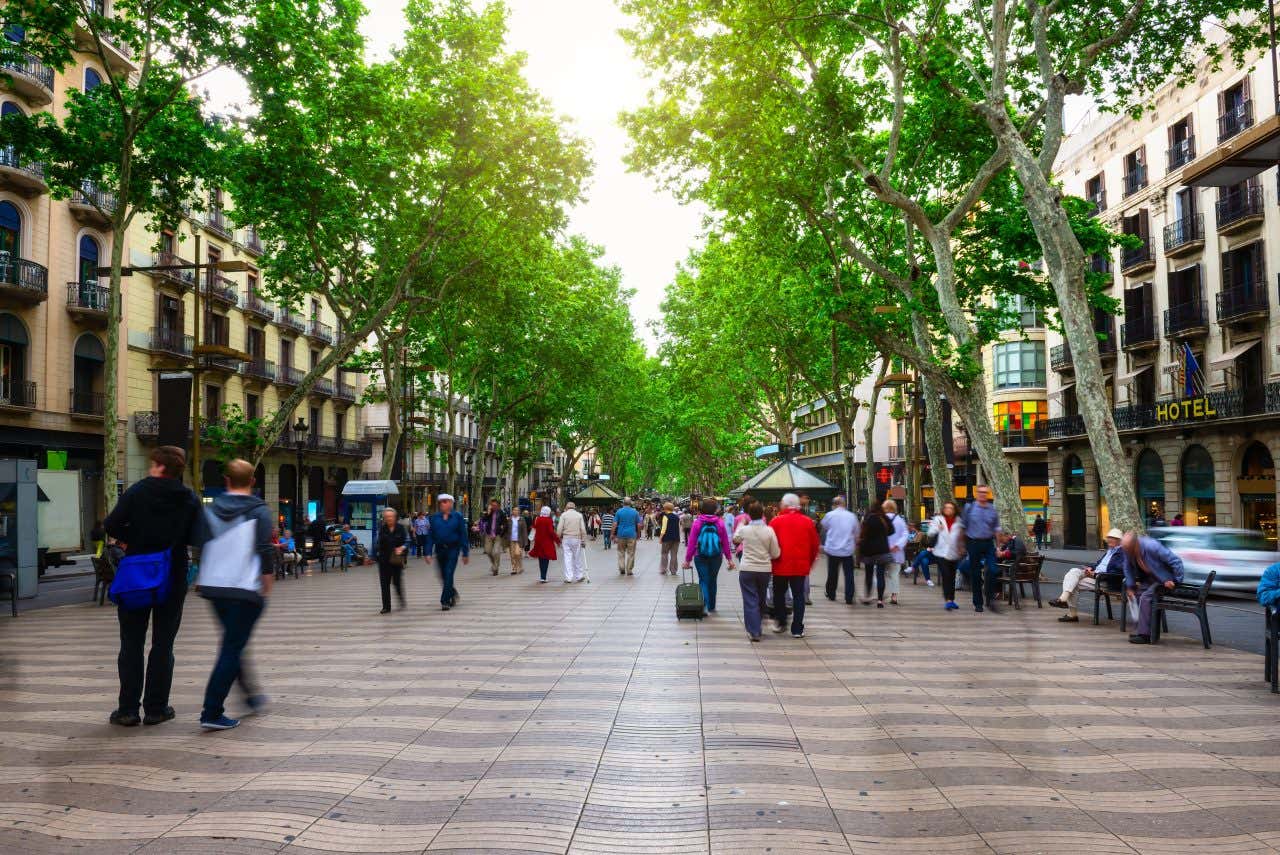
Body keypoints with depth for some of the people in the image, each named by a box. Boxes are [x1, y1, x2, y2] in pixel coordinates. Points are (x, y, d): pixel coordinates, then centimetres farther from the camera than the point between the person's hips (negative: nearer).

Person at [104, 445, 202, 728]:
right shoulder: (190, 499, 1)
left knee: (132, 644, 8)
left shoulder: (138, 491, -6)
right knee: (163, 645, 8)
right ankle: (156, 708, 9)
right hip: (173, 579, 1)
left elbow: (111, 525, -13)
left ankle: (128, 709, 9)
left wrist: (131, 539, 4)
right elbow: (195, 537, 1)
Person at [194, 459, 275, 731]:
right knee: (232, 649, -2)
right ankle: (212, 713, -5)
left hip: (214, 587, 5)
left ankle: (252, 694, 32)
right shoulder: (258, 511, -7)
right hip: (246, 589, -5)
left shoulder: (211, 511, 7)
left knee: (232, 644, 22)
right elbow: (265, 551, -11)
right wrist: (267, 585, -3)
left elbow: (202, 548, 10)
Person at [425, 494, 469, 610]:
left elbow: (463, 535, -1)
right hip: (440, 550, 3)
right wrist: (428, 552, -5)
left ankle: (445, 601, -5)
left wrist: (465, 553, -3)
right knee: (443, 576, 11)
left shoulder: (457, 517, -2)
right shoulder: (434, 518, 4)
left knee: (448, 574, -10)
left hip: (453, 549, -3)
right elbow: (430, 536, 3)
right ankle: (453, 593, 36)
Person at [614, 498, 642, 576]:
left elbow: (615, 524, -5)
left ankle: (621, 569, 3)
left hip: (621, 534, 0)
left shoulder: (619, 511, 0)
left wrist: (613, 534, 2)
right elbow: (639, 525, 1)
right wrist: (638, 534, 13)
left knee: (621, 552, 12)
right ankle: (629, 571, 6)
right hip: (632, 534, 0)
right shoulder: (635, 512, 1)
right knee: (630, 553, 5)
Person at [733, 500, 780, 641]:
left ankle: (754, 631, -3)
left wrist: (741, 524, 27)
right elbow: (775, 554, -4)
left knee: (750, 601, 3)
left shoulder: (744, 530, -9)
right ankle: (759, 626, 32)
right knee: (761, 600, 19)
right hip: (765, 570, 2)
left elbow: (735, 539, 16)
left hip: (747, 570, -1)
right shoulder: (769, 531, -10)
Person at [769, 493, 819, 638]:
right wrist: (810, 562, 20)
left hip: (780, 566, -1)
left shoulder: (776, 521, -7)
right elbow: (815, 545, 6)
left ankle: (781, 623, 24)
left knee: (779, 594, 17)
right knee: (798, 596, 7)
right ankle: (797, 629, 5)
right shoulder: (808, 522, 0)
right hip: (800, 566, 1)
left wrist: (772, 560, 13)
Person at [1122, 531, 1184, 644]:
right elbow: (1128, 567, 3)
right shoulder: (1128, 549, -12)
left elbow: (1176, 561, -29)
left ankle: (1144, 634, -18)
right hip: (1149, 577, 8)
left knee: (1146, 597, -20)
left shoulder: (1152, 546, -33)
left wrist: (1176, 581, -23)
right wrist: (1130, 586, -1)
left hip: (1164, 578, -8)